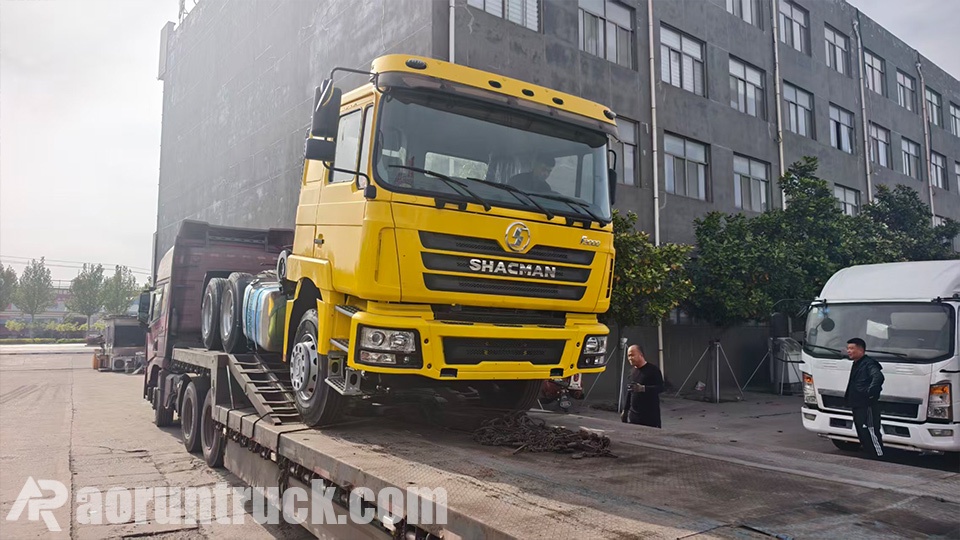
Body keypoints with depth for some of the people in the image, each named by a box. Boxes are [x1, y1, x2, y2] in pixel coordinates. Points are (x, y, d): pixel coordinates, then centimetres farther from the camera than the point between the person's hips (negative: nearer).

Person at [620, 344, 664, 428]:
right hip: (633, 414, 6)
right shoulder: (633, 372, 15)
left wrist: (643, 388, -28)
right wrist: (625, 410, 20)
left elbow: (660, 387, -15)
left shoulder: (653, 370, -7)